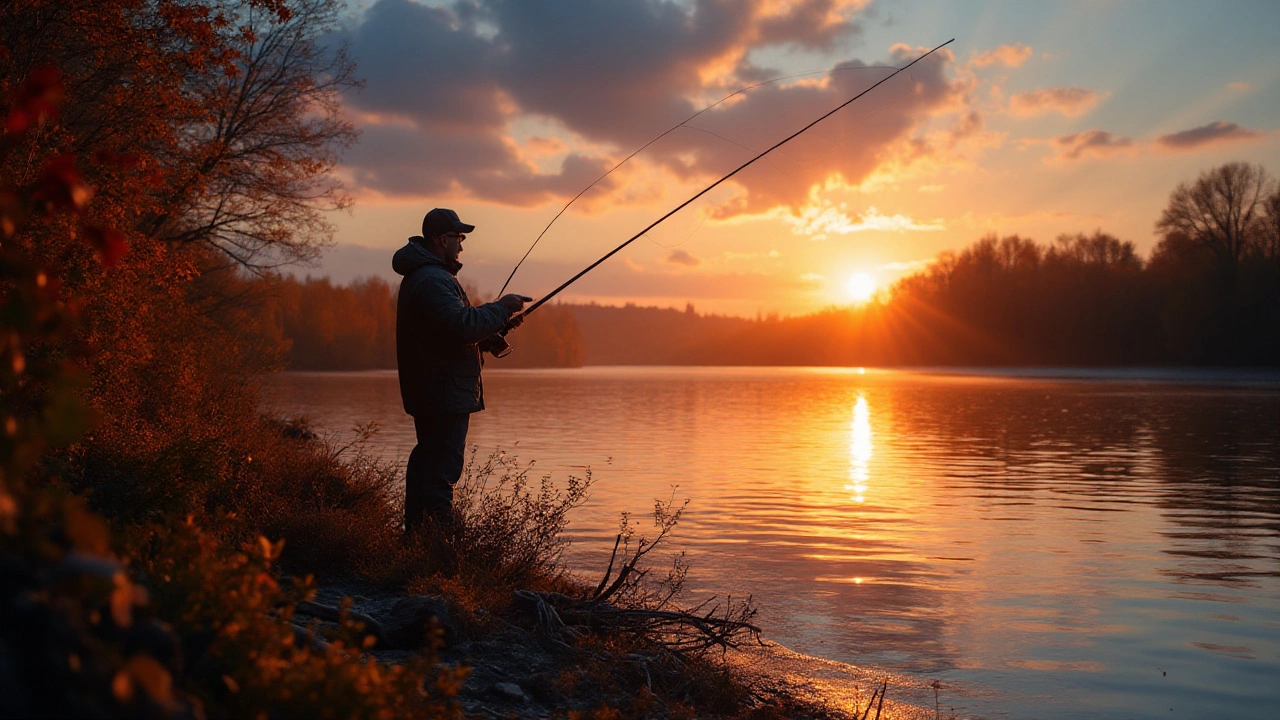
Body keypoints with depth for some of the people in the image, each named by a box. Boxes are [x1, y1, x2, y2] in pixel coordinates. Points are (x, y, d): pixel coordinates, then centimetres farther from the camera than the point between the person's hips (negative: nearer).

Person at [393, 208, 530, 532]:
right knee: (442, 468, -9)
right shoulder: (433, 280, -18)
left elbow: (454, 324, 22)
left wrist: (500, 322, 12)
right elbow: (463, 325, -29)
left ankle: (415, 533, 24)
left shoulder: (419, 276, 18)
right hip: (445, 394, -11)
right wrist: (500, 308, -15)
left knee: (426, 459, 17)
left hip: (428, 393, 11)